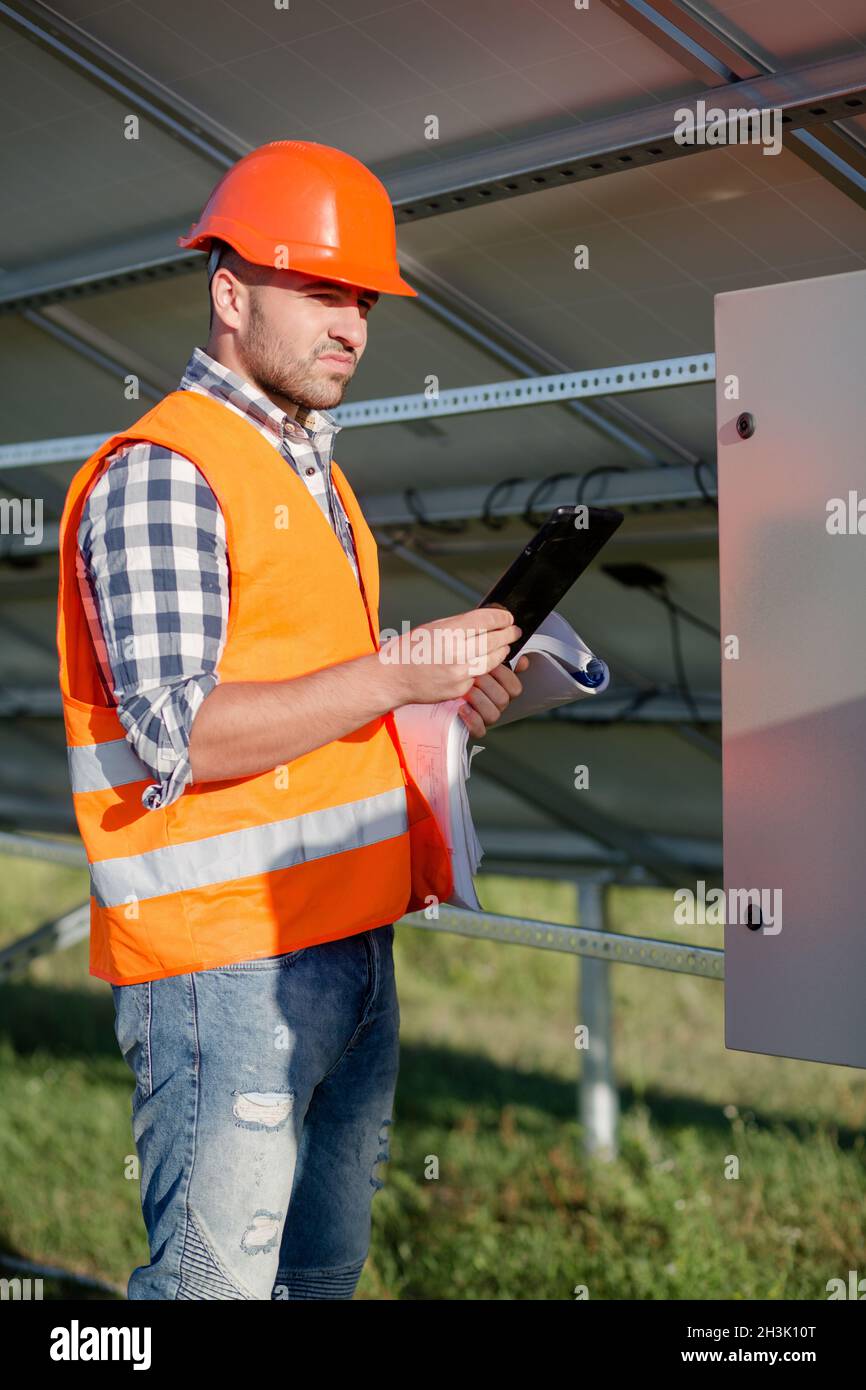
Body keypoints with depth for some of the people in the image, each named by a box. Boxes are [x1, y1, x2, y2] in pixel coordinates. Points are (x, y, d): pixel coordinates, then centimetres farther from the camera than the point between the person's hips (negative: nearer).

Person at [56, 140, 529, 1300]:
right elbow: (178, 735, -19)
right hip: (223, 960, -9)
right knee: (216, 1277, -6)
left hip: (351, 940, 9)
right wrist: (397, 671, -19)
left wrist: (444, 704, 7)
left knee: (328, 1268, 15)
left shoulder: (315, 471, 19)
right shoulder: (161, 471, -11)